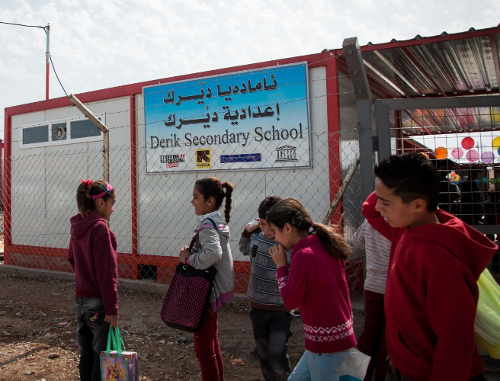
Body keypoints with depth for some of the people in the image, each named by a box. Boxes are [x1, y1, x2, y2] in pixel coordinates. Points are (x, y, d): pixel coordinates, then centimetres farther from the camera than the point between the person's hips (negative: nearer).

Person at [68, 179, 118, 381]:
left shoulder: (77, 227, 7)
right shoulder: (100, 228, -18)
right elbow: (106, 272, -20)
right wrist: (112, 308, -17)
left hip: (80, 300, 8)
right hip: (98, 302, -8)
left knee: (86, 354, 16)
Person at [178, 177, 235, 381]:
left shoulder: (207, 225, -21)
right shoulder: (217, 221, 9)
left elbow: (213, 253, -38)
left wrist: (188, 259, -23)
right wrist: (191, 253, 0)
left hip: (207, 292, -10)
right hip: (214, 289, 10)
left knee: (203, 349, 3)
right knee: (212, 344, 22)